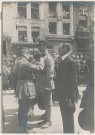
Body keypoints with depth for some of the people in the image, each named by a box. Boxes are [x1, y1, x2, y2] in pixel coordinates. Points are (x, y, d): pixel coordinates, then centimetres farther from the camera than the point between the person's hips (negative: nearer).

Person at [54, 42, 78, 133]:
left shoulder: (71, 61, -15)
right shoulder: (61, 60, 10)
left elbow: (73, 80, -17)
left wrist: (69, 96, -19)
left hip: (67, 95, -8)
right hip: (61, 94, 8)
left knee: (68, 115, 2)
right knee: (64, 115, 18)